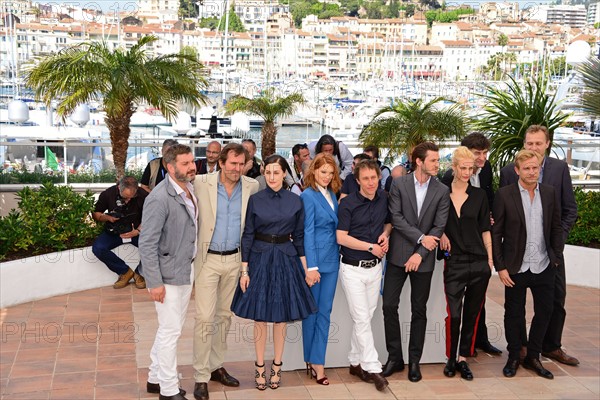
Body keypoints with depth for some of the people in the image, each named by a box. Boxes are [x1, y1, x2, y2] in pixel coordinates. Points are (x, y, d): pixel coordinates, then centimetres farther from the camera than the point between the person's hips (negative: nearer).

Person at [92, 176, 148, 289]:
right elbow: (95, 213, 4)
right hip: (114, 232, 2)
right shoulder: (108, 194, -9)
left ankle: (139, 273, -1)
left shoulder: (143, 195, -13)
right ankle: (125, 272, -7)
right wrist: (107, 217, -17)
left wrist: (138, 231, -20)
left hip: (136, 231, -1)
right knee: (97, 248, -26)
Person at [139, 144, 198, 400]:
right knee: (171, 331, 2)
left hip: (187, 271, 8)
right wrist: (154, 282, -19)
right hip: (168, 274, -8)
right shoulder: (160, 198, -21)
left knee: (170, 328, 19)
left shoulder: (191, 190, 3)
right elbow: (147, 244, -19)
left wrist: (193, 268, 11)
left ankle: (155, 378, 35)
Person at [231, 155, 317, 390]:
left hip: (286, 260, 1)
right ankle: (260, 368, 19)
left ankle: (276, 367, 22)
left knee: (281, 316, 8)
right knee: (260, 317, 5)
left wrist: (306, 269, 3)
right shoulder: (255, 200, -2)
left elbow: (299, 237, 5)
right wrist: (244, 270, -4)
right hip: (260, 259, -1)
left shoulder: (295, 201, 1)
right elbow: (247, 235, -1)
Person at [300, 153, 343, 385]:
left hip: (332, 260, 6)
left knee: (325, 311, 7)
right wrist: (311, 266, -17)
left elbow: (335, 226, 12)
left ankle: (317, 361, 13)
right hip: (315, 259, -6)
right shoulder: (308, 196, -10)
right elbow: (307, 232, -14)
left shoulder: (332, 195, 9)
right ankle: (310, 358, 22)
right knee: (312, 310, 7)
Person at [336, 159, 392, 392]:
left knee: (365, 317, 11)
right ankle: (372, 368, 1)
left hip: (375, 267, 5)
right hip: (353, 268, -5)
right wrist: (371, 246, -14)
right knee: (362, 318, -5)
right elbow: (341, 237, -13)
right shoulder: (348, 204, -12)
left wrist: (386, 234, -3)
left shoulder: (384, 198, 3)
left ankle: (356, 362, 23)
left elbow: (388, 221, 19)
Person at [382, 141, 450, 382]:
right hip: (398, 254, 0)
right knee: (389, 305, 0)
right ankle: (395, 357, 14)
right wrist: (420, 237, -14)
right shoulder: (399, 184, -1)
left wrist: (420, 253, -12)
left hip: (423, 258, 0)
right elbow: (396, 217, -8)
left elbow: (439, 227, -4)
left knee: (419, 310, 8)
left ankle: (414, 361, 20)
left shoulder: (441, 191, 1)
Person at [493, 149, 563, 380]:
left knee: (545, 311, 10)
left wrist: (556, 257, 3)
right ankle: (513, 357, 26)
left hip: (544, 267, 3)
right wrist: (500, 267, -9)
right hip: (516, 268, -3)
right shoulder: (504, 195, -7)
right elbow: (496, 233, -6)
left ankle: (533, 357, 27)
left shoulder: (549, 193, 4)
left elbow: (556, 228, 10)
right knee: (514, 314, 9)